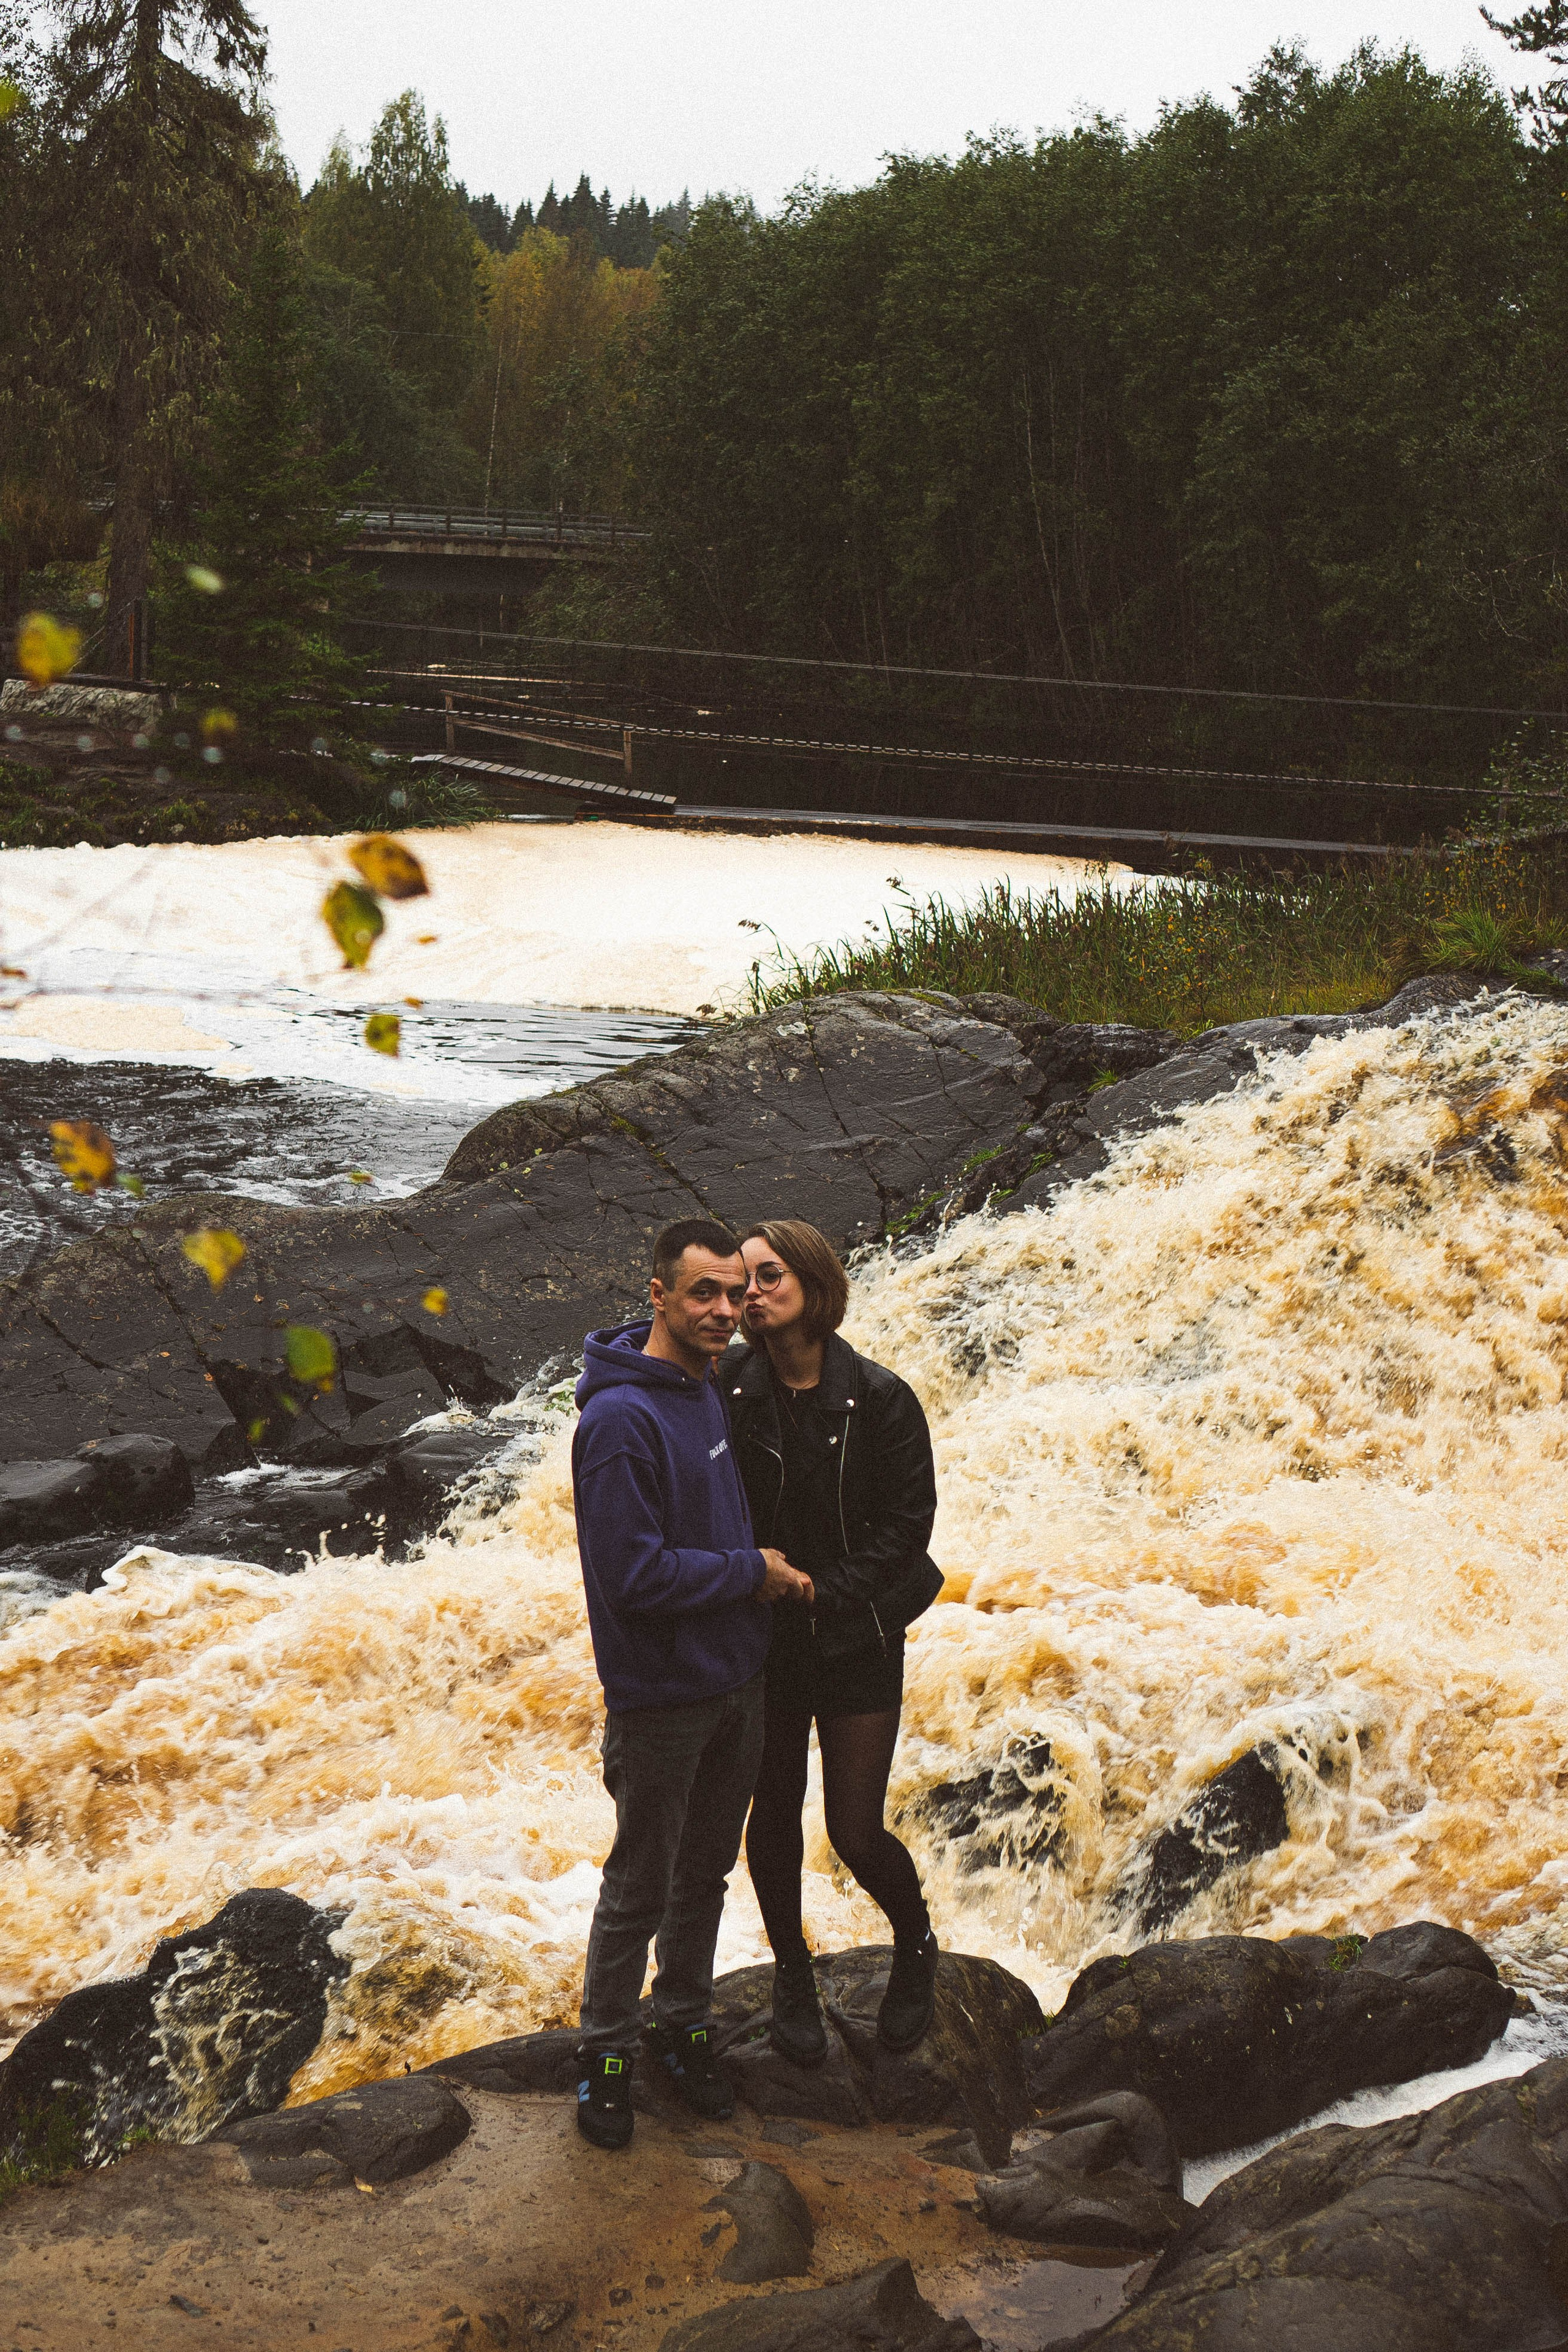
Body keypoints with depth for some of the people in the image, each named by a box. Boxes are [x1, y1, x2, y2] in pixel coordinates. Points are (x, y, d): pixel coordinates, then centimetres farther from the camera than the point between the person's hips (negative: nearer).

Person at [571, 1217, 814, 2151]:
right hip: (661, 1696, -8)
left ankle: (686, 2021, 36)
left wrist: (769, 1572, 4)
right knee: (641, 1887, 6)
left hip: (739, 1681, 8)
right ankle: (608, 2051, 22)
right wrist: (752, 1571, -17)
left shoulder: (710, 1390, 4)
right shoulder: (621, 1418, -24)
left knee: (707, 1870, 20)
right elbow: (633, 1574, -26)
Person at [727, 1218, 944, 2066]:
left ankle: (915, 1943, 30)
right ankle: (791, 1972, 36)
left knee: (855, 1831, -1)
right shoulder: (727, 1390, -6)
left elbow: (908, 1521, -8)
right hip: (761, 1639, 2)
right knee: (773, 1816, 13)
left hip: (857, 1639, -2)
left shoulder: (879, 1400, -10)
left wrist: (824, 1593, -15)